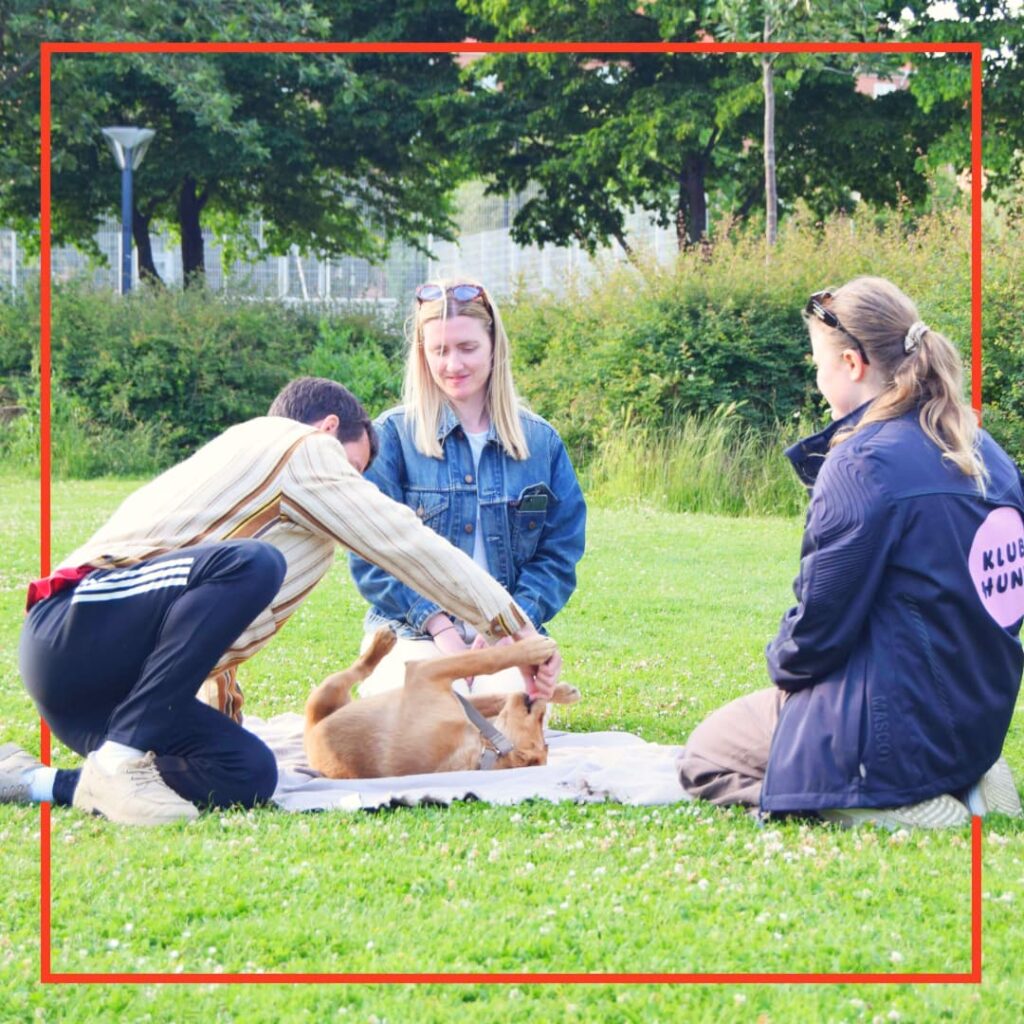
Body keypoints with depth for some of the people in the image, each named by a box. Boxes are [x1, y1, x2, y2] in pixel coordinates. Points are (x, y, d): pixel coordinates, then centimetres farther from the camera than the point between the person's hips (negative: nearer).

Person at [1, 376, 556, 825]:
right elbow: (407, 542, 4)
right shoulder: (298, 445, 5)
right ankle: (118, 761, -30)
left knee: (248, 776, -7)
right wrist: (515, 626, 10)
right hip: (81, 622, -10)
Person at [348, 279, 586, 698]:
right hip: (414, 630, -2)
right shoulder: (393, 435, 4)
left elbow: (558, 556, 9)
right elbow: (370, 556, -1)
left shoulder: (541, 442, 12)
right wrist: (438, 625, -13)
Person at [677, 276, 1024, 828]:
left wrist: (783, 662, 5)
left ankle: (894, 808, -10)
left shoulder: (863, 464, -20)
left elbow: (821, 621, -17)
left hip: (897, 731, -9)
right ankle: (961, 783, 8)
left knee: (703, 759, 14)